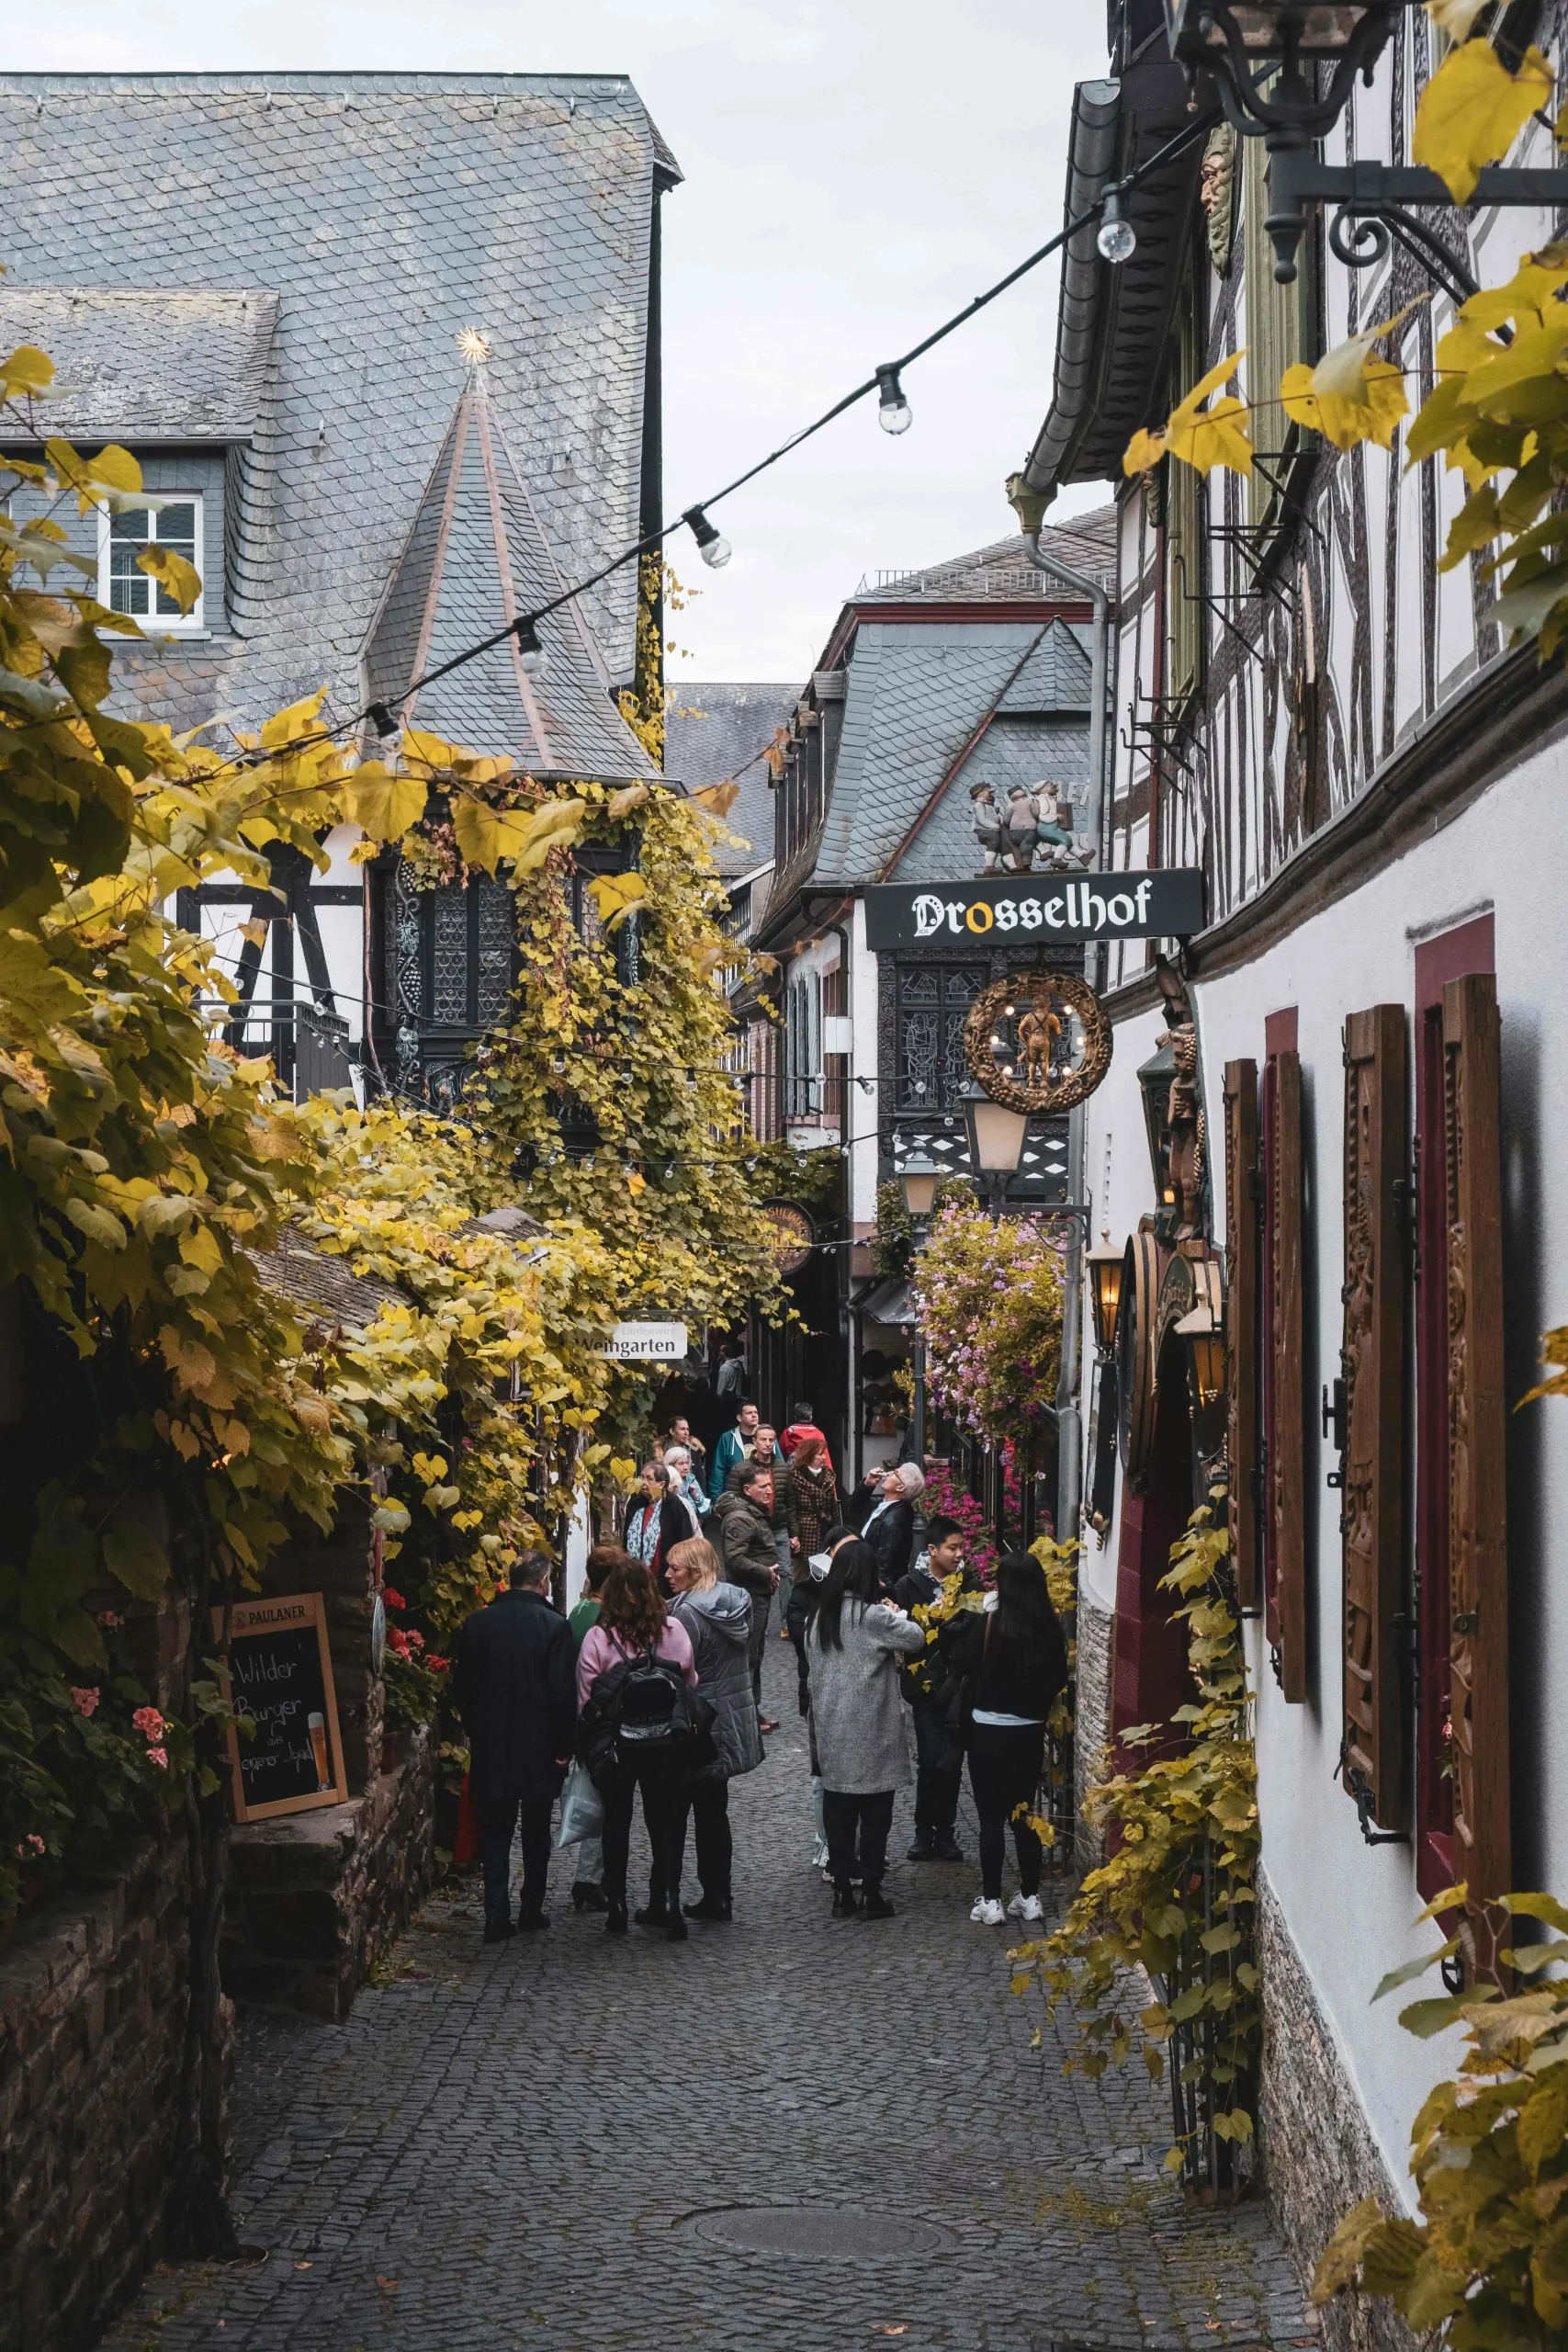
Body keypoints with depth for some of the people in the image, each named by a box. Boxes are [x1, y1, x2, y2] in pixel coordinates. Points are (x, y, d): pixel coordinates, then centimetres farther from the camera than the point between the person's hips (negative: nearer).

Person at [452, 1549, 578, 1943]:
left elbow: (462, 1689, 3)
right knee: (536, 1835, 13)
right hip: (539, 1749, -2)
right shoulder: (553, 1625, -11)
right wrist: (562, 1746, -2)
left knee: (494, 1833, 6)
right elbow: (563, 1693, -12)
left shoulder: (476, 1623, -2)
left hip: (490, 1748, 2)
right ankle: (531, 1910, 16)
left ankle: (497, 1917, 0)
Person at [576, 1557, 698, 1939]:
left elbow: (586, 1698, -9)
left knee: (616, 1824, 12)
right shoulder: (675, 1632, -8)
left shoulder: (599, 1638, -13)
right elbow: (691, 1685, 1)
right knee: (665, 1822, 11)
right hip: (667, 1744, 1)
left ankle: (616, 1906, 15)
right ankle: (667, 1902, 4)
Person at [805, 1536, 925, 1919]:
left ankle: (842, 1891, 14)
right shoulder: (872, 1616, -16)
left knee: (838, 1812, 11)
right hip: (872, 1730, -5)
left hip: (831, 1731, 6)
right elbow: (915, 1638, -13)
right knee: (875, 1813, 4)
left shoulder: (818, 1616, 5)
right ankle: (871, 1892, 6)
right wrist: (897, 1615, 3)